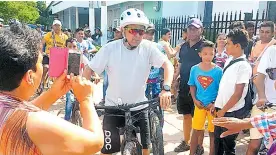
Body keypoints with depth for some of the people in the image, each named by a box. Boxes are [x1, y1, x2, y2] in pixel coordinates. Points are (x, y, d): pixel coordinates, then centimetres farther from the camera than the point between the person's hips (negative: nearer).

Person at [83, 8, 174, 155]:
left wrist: (166, 89, -32)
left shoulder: (148, 47, -10)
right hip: (113, 107, -1)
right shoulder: (110, 48, -12)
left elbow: (167, 64, -15)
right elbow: (89, 70, -7)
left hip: (139, 108, 1)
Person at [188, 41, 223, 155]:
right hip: (199, 105, 2)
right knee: (196, 131, 12)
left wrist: (215, 103, -14)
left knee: (213, 132, 10)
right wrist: (195, 100, -6)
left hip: (213, 106, -2)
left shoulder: (218, 70, -10)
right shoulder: (194, 69, -4)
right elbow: (192, 86, 5)